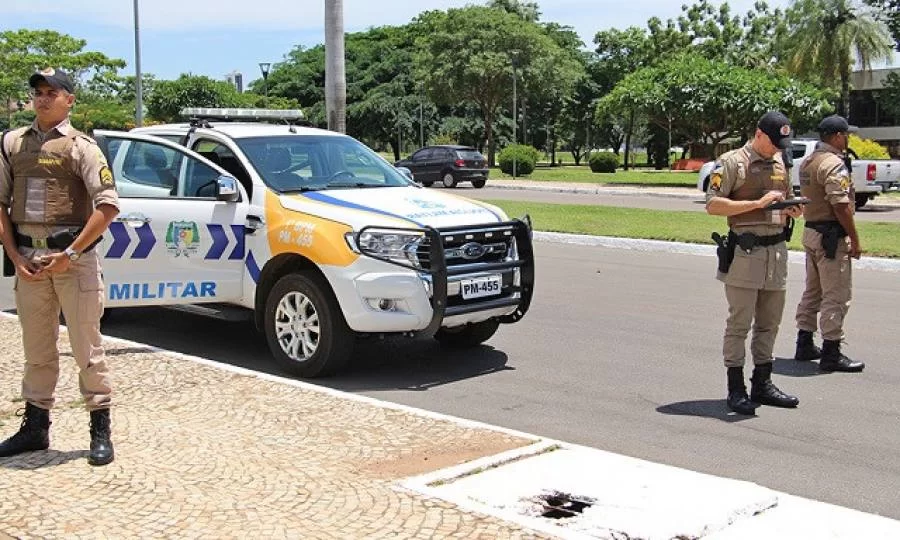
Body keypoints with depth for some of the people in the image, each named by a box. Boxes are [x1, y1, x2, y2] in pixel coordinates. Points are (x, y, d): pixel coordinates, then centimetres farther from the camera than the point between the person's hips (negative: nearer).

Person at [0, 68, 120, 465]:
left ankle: (100, 432, 7)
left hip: (73, 257, -4)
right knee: (37, 350, 13)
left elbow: (108, 206, -12)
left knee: (86, 348, 0)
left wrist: (71, 254, -14)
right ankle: (35, 427, 25)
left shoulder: (80, 146, -3)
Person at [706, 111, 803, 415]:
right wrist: (757, 203, -20)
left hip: (777, 251, 7)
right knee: (740, 324, -4)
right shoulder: (733, 162, -6)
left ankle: (762, 384, 21)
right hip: (745, 252, -7)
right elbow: (712, 204, -14)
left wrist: (793, 209, 3)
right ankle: (736, 389, 2)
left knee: (769, 323, 11)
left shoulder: (780, 164, 17)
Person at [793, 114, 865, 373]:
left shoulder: (807, 162, 11)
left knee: (812, 291, 18)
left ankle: (804, 345, 25)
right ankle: (831, 353, 0)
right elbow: (841, 206, -22)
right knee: (836, 296, -3)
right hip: (832, 235, -10)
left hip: (810, 231, 10)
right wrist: (855, 240, -16)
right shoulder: (834, 164, -17)